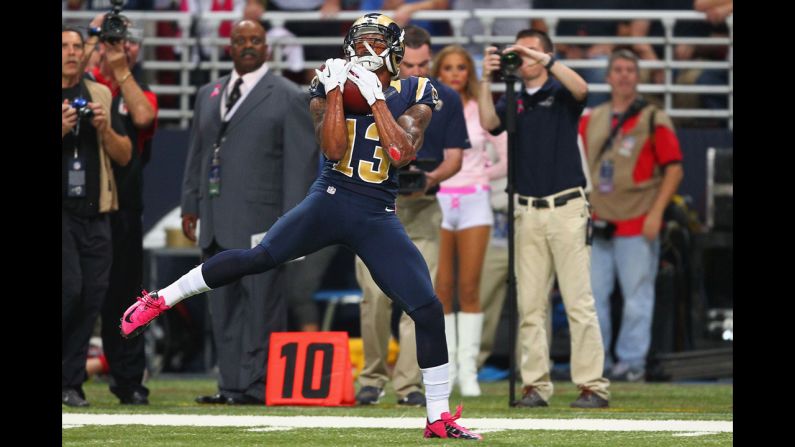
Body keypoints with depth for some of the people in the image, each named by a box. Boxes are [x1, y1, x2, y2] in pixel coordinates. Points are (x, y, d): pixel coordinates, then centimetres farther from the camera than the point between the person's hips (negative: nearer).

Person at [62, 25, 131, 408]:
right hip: (61, 210, -5)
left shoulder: (100, 95, 12)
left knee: (92, 296, 1)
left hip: (95, 214, 5)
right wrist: (62, 130, -18)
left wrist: (105, 129, -6)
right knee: (69, 288, -17)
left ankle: (71, 383, 9)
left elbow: (124, 156, 11)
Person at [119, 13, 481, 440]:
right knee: (259, 257, -24)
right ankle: (161, 299, -13)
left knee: (429, 311, -5)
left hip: (378, 219, 1)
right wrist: (336, 91, -15)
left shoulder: (412, 95, 2)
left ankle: (439, 418, 6)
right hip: (330, 200, -1)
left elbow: (401, 154, -14)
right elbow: (333, 149, -10)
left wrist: (375, 98, -18)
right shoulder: (329, 87, 3)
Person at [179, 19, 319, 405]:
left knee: (262, 306, -6)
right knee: (224, 309, 6)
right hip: (217, 223, 6)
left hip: (261, 222, -6)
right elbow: (197, 154, 22)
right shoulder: (208, 95, 18)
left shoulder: (288, 98, 1)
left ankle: (257, 385, -4)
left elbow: (301, 162, -4)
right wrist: (191, 205, 13)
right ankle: (231, 384, 10)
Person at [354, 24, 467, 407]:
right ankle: (372, 378, 5)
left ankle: (409, 384, -3)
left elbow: (454, 157, 7)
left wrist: (432, 177, -14)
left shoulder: (447, 100, 6)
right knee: (375, 295, -8)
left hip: (423, 207, 1)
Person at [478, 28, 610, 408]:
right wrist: (487, 79, -13)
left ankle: (592, 386, -7)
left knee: (579, 302, -6)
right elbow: (489, 122, -5)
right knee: (531, 305, 3)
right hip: (528, 212, 4)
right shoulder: (514, 100, 14)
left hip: (566, 209, -4)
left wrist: (544, 60, -23)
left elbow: (581, 89, -19)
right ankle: (535, 386, 6)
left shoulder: (560, 93, 4)